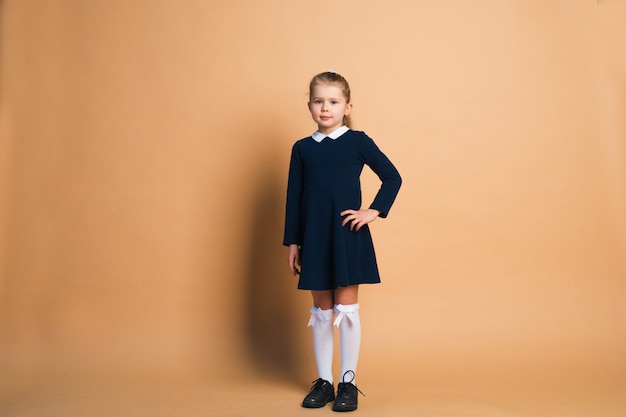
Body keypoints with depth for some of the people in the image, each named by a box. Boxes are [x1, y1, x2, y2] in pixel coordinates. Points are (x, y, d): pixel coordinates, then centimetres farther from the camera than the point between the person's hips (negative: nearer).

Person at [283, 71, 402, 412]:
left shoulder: (357, 141, -1)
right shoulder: (302, 148, 7)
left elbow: (392, 177, 1)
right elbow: (294, 198, 8)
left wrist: (373, 212, -8)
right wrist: (293, 243, 6)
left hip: (347, 236, -3)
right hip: (314, 239, 3)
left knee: (346, 309, 1)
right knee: (321, 311, 11)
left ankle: (348, 382, 14)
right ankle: (323, 381, 22)